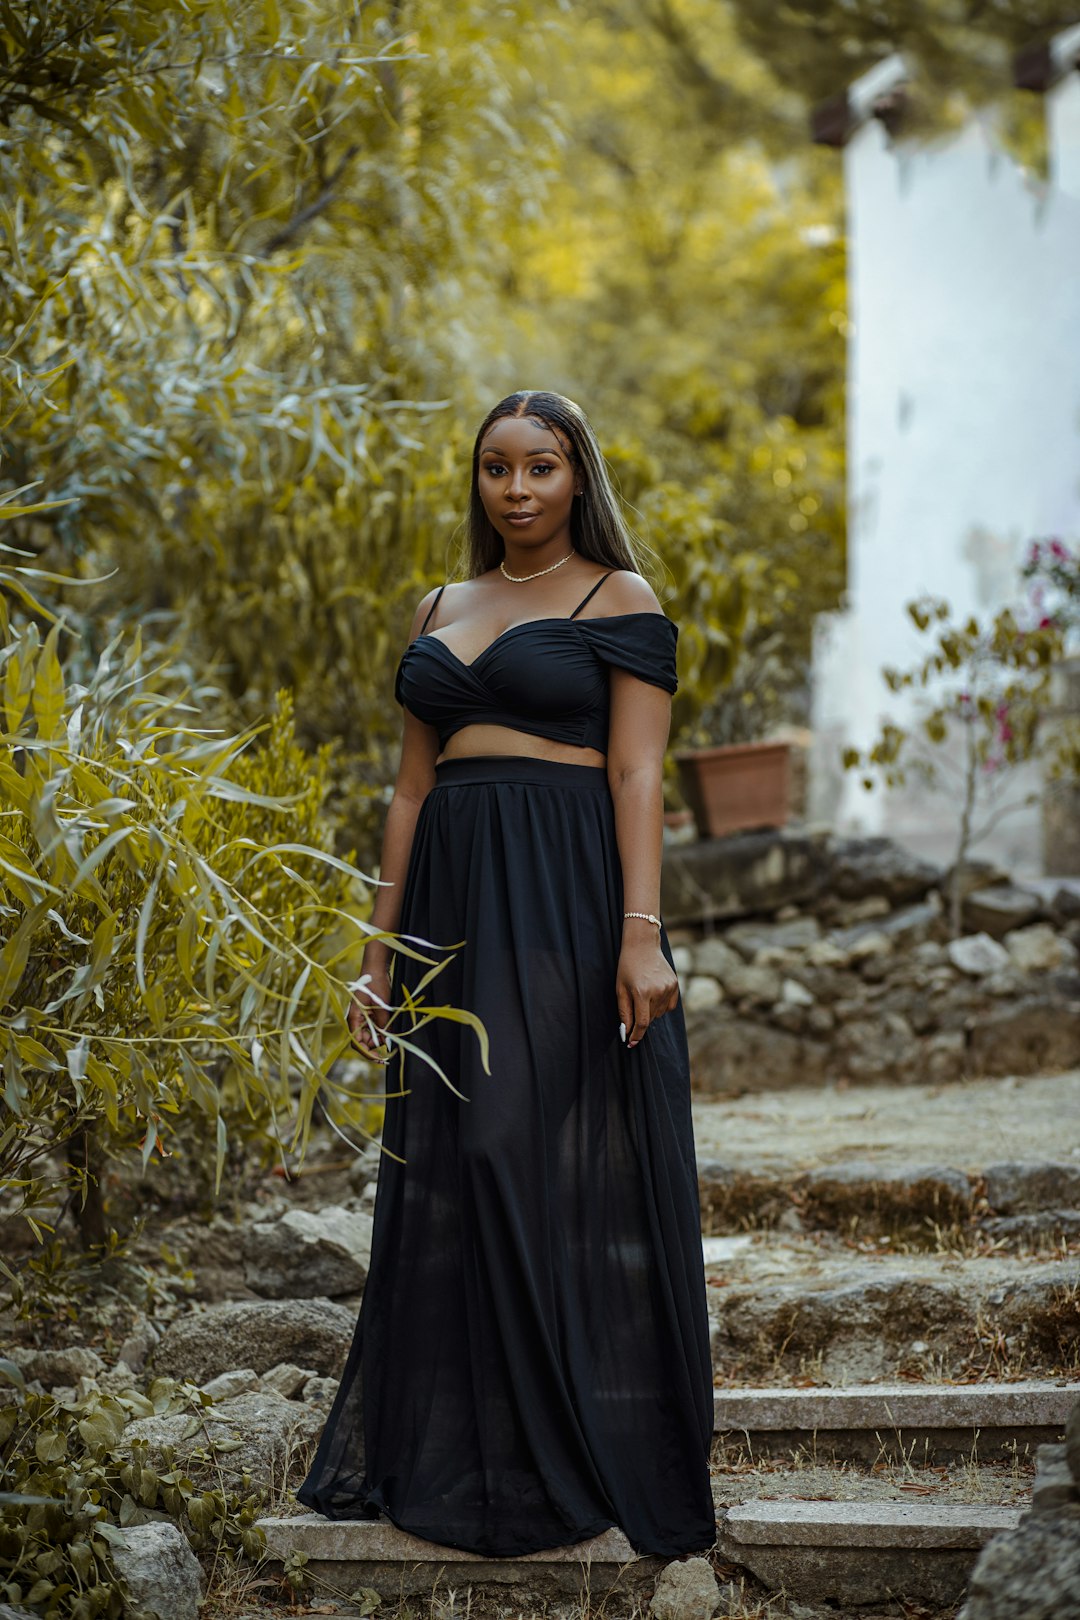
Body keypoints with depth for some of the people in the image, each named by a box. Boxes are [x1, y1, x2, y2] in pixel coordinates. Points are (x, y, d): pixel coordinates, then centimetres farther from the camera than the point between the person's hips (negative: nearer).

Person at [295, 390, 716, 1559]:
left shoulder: (619, 600, 1)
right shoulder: (441, 611, 17)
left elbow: (637, 773, -7)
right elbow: (413, 785, 16)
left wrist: (642, 932, -17)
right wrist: (380, 950, 11)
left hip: (571, 900, -6)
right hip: (453, 899, 6)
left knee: (564, 1168, -4)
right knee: (447, 1175, 6)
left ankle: (578, 1458, 5)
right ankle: (451, 1451, 15)